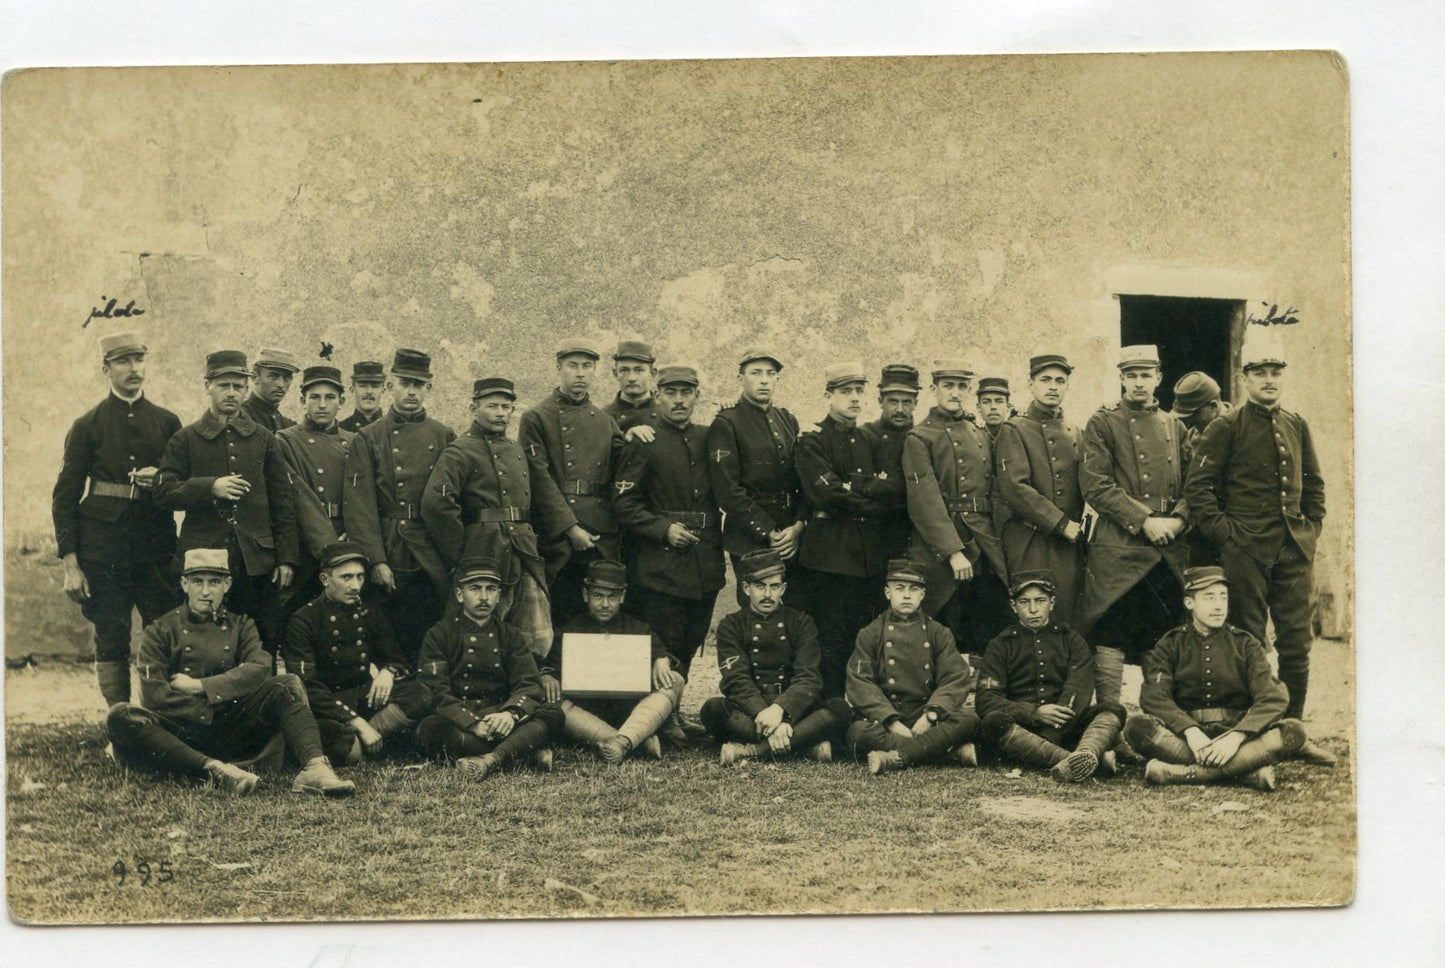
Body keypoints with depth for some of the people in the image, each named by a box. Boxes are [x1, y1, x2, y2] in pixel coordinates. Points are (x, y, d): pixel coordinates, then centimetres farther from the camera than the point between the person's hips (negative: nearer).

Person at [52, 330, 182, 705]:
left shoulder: (167, 422, 11)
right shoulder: (87, 426, 4)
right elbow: (64, 497, 3)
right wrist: (70, 563, -5)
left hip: (157, 549, 2)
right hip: (104, 552, -1)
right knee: (111, 642, 2)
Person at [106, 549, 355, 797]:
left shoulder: (240, 626, 14)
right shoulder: (161, 630, 7)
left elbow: (260, 669, -7)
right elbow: (153, 695, -5)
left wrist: (199, 686, -13)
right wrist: (210, 705, -12)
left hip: (229, 733, 2)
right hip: (180, 734, -1)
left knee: (288, 686, -18)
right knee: (120, 716, -31)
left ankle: (315, 767, -41)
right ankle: (214, 769, -47)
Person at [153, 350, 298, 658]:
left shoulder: (264, 439, 11)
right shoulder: (186, 439, 7)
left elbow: (282, 503, 9)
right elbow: (164, 492, -1)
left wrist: (286, 558, 2)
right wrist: (210, 487, -16)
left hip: (256, 563, 1)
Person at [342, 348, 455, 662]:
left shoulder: (444, 437, 10)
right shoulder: (367, 439, 5)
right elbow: (359, 506, -2)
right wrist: (376, 561, -10)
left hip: (432, 564, 1)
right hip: (387, 564, -1)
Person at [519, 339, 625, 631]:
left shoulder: (606, 421, 17)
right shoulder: (536, 419, 2)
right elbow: (540, 480, -7)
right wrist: (571, 528, -13)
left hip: (604, 539, 4)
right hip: (558, 537, -4)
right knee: (557, 621, -1)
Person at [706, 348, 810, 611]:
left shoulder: (788, 421, 15)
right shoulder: (726, 424, -4)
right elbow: (728, 490, -11)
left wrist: (799, 526, -4)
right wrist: (769, 533, -12)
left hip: (794, 538, 5)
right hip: (750, 542, -5)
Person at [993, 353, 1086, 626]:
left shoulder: (1074, 433, 17)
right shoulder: (1014, 430, -2)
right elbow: (1013, 488, -13)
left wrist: (1075, 526, 4)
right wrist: (1061, 523, -13)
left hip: (1069, 543, 5)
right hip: (1030, 545, -5)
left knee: (1068, 619, 4)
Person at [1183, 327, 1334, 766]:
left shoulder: (1297, 426, 12)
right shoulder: (1227, 427, -3)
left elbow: (1314, 485, 20)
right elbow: (1197, 486, -6)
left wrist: (1310, 529, 9)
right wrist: (1224, 531, -10)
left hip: (1294, 549, 5)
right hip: (1246, 551, -5)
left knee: (1297, 642, 6)